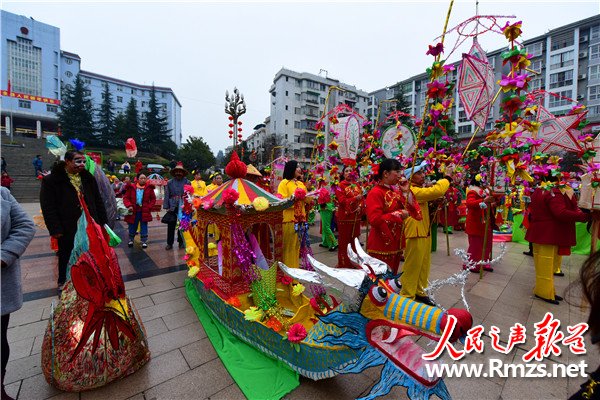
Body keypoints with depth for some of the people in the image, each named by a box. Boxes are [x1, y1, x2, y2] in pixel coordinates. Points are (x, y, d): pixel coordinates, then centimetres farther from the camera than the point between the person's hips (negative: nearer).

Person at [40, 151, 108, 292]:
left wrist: (102, 221, 5)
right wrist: (55, 229, -14)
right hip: (67, 229, -3)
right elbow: (48, 207, -9)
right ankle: (63, 281, 36)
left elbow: (98, 201, 9)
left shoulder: (88, 178, 6)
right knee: (66, 256, 15)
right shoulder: (51, 180, -7)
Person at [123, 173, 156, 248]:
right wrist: (129, 205, -12)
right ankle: (131, 240, 34)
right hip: (133, 211, 1)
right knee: (132, 227, 13)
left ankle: (144, 241, 17)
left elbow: (153, 199, 5)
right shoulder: (132, 188, 0)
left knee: (144, 227, 6)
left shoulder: (149, 188, 0)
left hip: (144, 212, -1)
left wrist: (149, 207, -7)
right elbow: (126, 197, 4)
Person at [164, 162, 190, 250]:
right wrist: (166, 206, -3)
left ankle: (181, 242, 22)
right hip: (172, 207, 1)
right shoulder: (169, 182, 4)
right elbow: (166, 195, 3)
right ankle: (169, 243, 17)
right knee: (171, 225, 5)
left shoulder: (187, 182, 1)